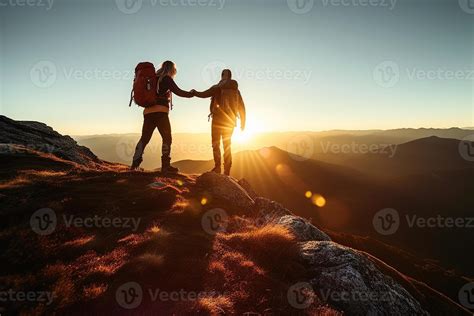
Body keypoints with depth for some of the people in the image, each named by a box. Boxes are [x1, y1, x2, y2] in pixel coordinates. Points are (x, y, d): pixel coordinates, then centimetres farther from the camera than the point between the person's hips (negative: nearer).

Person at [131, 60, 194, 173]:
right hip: (160, 112, -7)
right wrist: (192, 94, 13)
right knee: (167, 138, -2)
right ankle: (165, 165, -9)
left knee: (144, 138, 7)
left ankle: (135, 164, 3)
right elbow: (178, 92, 1)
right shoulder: (166, 78, 5)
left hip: (148, 112, 7)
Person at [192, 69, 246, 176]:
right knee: (227, 145, 10)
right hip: (230, 120, 4)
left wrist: (194, 92, 16)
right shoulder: (236, 90, 8)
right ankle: (227, 171, 6)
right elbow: (242, 107, 6)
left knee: (216, 144, 3)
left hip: (218, 119, -4)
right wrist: (243, 122, 10)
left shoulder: (217, 88, -3)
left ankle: (217, 167, -8)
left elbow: (203, 94, -4)